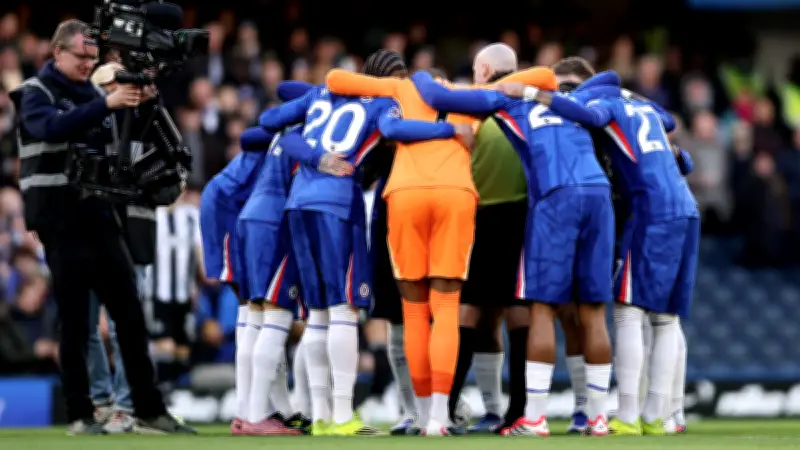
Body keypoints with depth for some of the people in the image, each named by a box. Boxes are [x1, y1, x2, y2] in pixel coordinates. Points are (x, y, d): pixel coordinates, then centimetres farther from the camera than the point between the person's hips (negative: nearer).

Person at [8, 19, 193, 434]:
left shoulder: (93, 95, 16)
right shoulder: (36, 94, -3)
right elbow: (53, 127, -25)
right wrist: (106, 105, -34)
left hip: (100, 218, 6)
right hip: (60, 221, -6)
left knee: (130, 314, 2)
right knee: (75, 321, -5)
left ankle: (148, 411, 5)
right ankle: (80, 416, 1)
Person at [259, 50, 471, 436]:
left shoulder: (324, 94, 21)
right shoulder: (381, 104, 4)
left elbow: (268, 120, 23)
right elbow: (393, 129, -18)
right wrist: (451, 130, -13)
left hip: (299, 202, 7)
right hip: (337, 204, -7)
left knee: (318, 312, 12)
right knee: (344, 308, -6)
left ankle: (320, 416, 11)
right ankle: (342, 417, -11)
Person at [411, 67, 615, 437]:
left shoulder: (503, 98, 13)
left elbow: (439, 97, 8)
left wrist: (420, 79, 29)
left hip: (557, 197, -5)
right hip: (598, 192, 5)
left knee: (543, 306, -1)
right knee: (592, 310, 7)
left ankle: (534, 417, -5)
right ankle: (597, 416, 8)